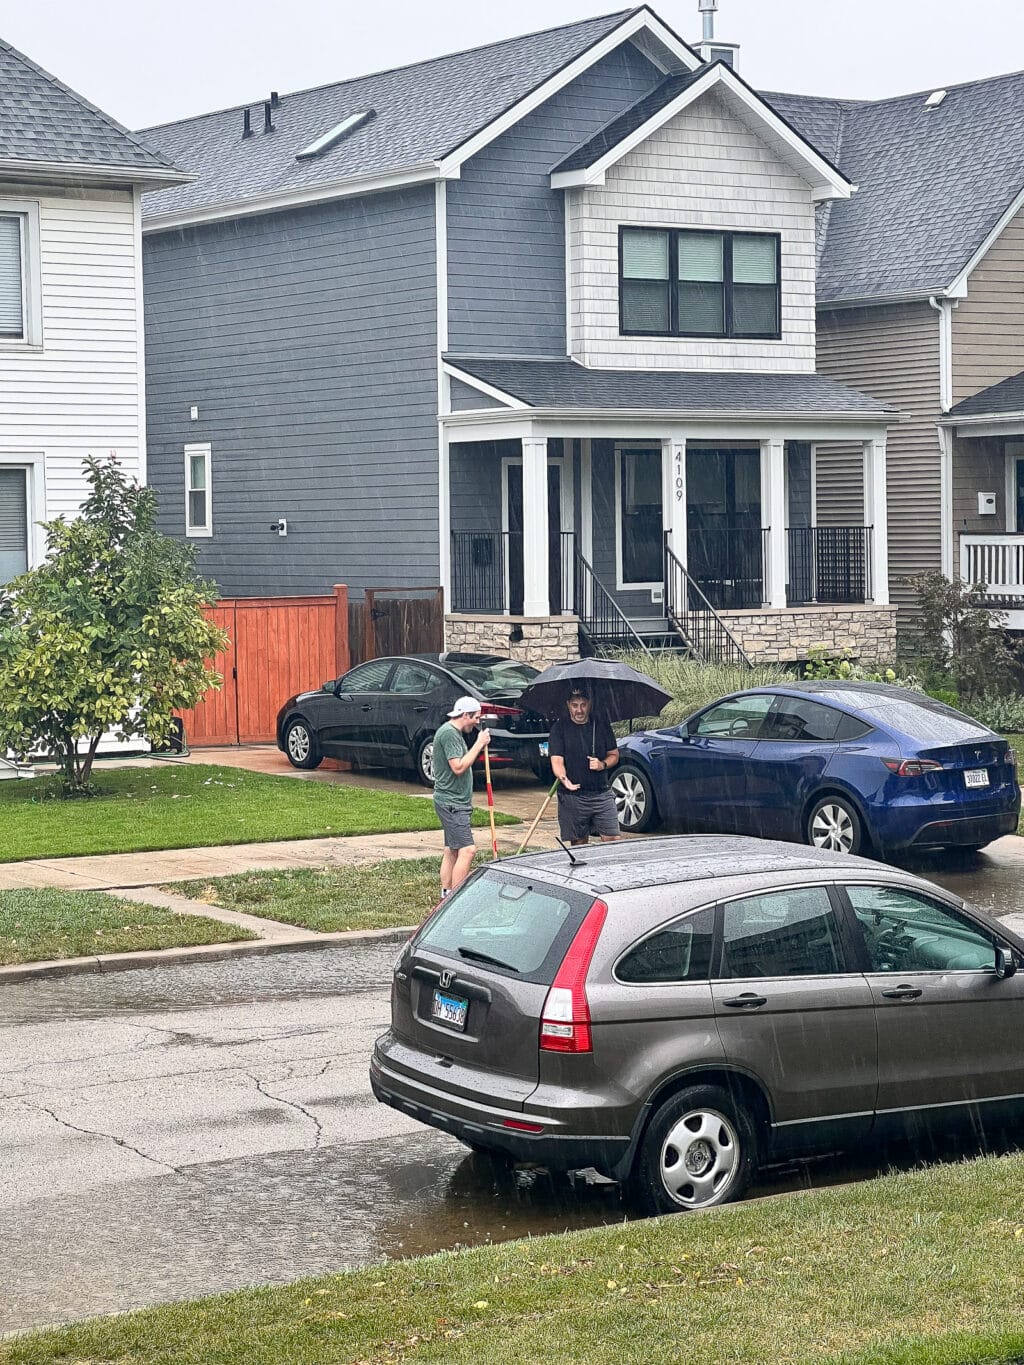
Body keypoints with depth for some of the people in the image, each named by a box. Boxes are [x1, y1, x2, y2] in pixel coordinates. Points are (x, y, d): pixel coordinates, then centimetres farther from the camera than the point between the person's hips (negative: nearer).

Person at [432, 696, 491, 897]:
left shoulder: (455, 733, 17)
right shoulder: (449, 733, -16)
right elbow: (458, 767, -22)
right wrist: (478, 745, -18)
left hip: (455, 802, 11)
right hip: (451, 802, -11)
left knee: (451, 851, 12)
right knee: (467, 850, -15)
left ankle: (446, 895, 16)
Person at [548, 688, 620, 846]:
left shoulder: (601, 725, 7)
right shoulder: (559, 728, -2)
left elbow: (614, 755, 16)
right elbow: (557, 760, -10)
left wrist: (603, 764, -6)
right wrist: (563, 778, -31)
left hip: (602, 795, 2)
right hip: (572, 797, -2)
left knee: (612, 840, -6)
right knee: (579, 844, 3)